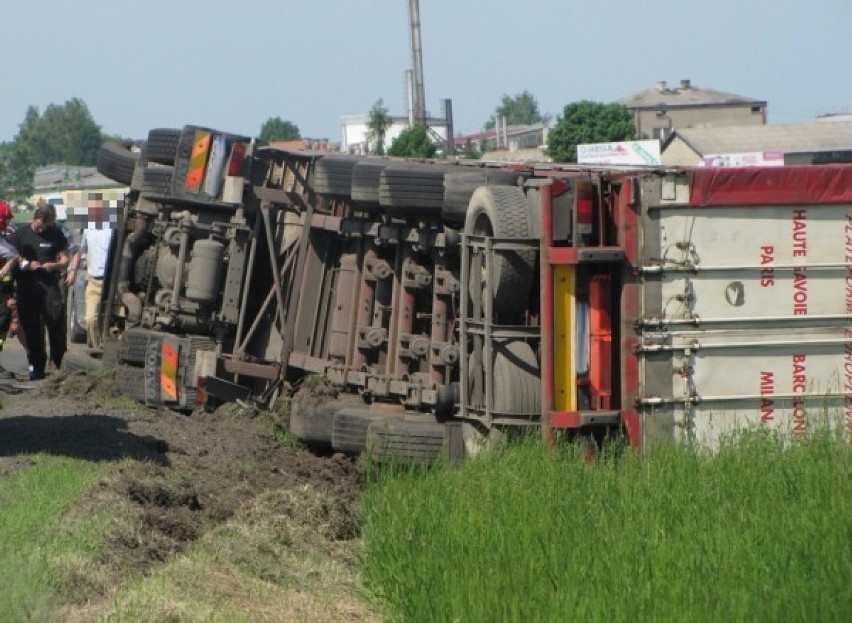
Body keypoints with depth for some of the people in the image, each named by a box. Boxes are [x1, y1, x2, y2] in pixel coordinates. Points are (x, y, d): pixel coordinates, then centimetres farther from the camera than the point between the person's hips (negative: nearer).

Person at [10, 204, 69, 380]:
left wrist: (54, 265, -12)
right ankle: (36, 367, 10)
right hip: (27, 288, 1)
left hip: (50, 286, -1)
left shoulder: (56, 234, 7)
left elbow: (65, 259, 10)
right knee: (31, 328, 3)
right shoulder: (20, 234, 7)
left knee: (56, 323, -9)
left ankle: (60, 365, 2)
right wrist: (27, 264, -10)